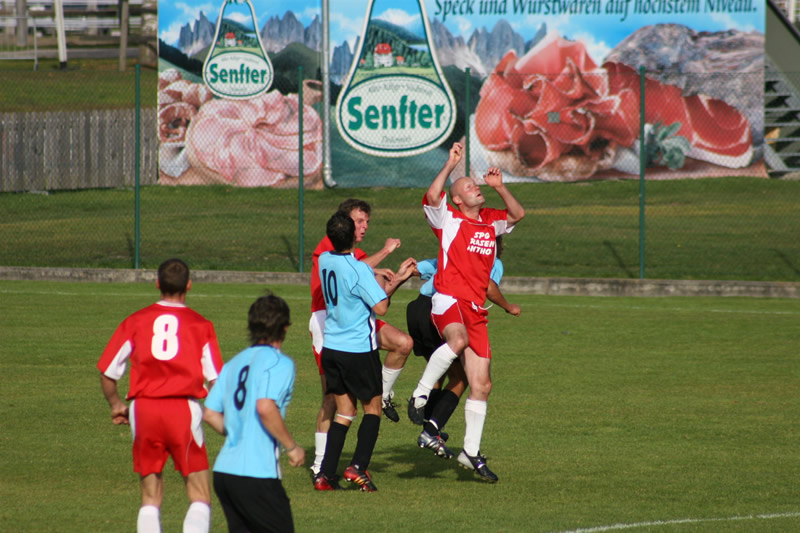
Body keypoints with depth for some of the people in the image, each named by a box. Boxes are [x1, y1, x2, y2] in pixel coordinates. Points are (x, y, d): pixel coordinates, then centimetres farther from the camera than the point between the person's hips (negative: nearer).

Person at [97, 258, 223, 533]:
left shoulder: (136, 321, 8)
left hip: (143, 408, 2)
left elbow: (107, 372, 8)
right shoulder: (200, 325, 4)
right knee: (200, 496, 5)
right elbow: (215, 378, -2)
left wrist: (116, 405, 24)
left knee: (150, 497, 11)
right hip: (185, 408, -2)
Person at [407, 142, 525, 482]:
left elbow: (518, 214, 26)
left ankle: (471, 452, 14)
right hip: (448, 300, -6)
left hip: (477, 310, 6)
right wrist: (451, 165, -16)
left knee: (481, 386, 5)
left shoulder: (490, 222, 18)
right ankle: (420, 396, -28)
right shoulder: (448, 219, 1)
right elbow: (432, 197, -17)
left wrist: (499, 187, 11)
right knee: (458, 340, -41)